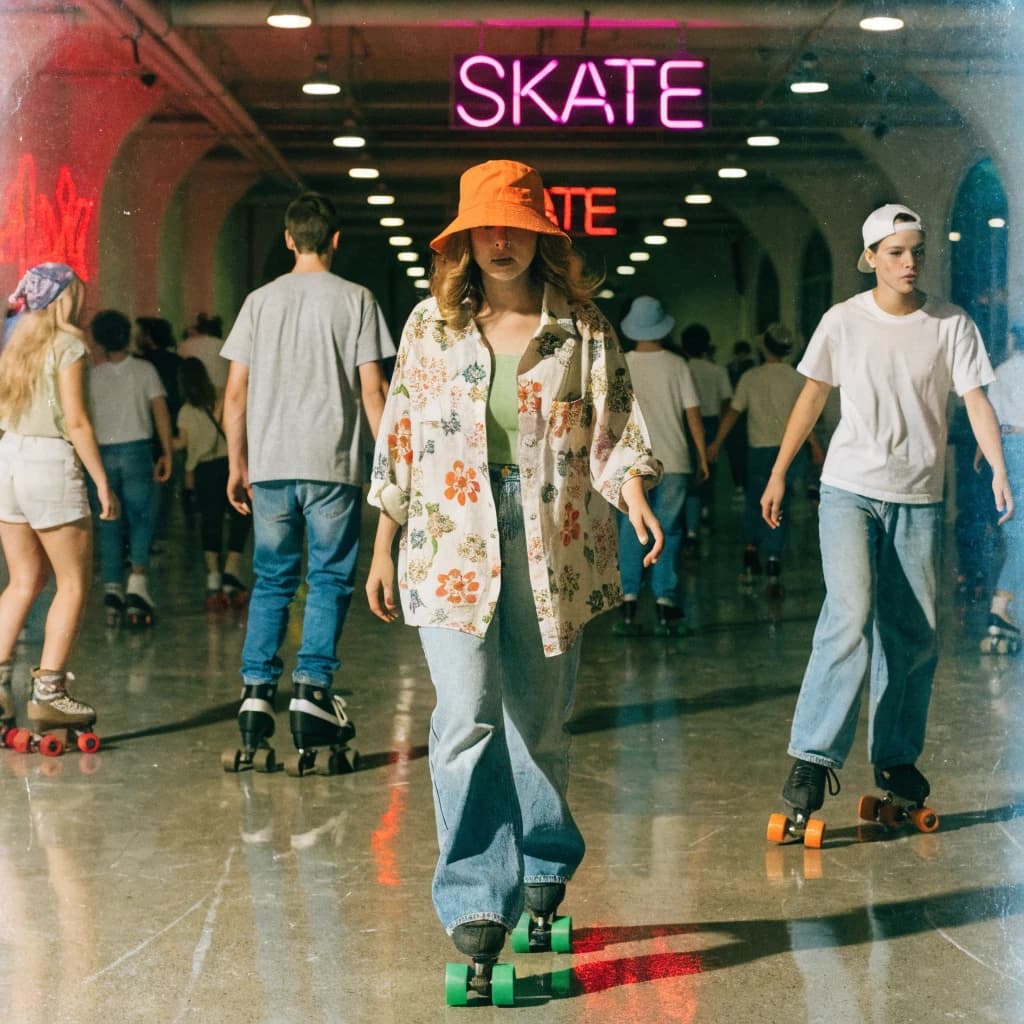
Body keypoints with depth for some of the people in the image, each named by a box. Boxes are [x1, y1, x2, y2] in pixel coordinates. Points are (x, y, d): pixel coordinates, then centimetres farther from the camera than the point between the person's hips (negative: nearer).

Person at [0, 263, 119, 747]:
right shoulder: (67, 344, -7)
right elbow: (76, 421, -12)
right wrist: (102, 480, -10)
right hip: (51, 464, -7)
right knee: (74, 582, 0)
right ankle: (48, 692, -4)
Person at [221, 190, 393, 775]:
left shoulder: (261, 301, 9)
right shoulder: (356, 300, 1)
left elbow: (236, 392, 7)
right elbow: (372, 388, -4)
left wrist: (238, 464, 13)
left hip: (270, 464, 3)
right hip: (333, 464, -3)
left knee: (272, 582, 9)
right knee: (330, 580, 2)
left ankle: (256, 700, 3)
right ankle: (312, 694, -8)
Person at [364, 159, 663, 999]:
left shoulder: (583, 329, 4)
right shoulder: (431, 325, 7)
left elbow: (618, 427, 1)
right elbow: (399, 437, 10)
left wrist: (634, 493, -20)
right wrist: (384, 549, 11)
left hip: (551, 548, 0)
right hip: (452, 546, 0)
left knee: (539, 724, 9)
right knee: (467, 722, -12)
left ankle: (543, 869, 31)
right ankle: (477, 902, -8)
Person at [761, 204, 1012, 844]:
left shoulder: (951, 325, 0)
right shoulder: (843, 322, 0)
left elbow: (976, 400, -7)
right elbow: (813, 398, 9)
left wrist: (999, 469, -22)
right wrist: (779, 474, 10)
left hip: (920, 499, 2)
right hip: (849, 489, -2)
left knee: (914, 635, 5)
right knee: (851, 617, -18)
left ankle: (897, 759, 18)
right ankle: (814, 757, -17)